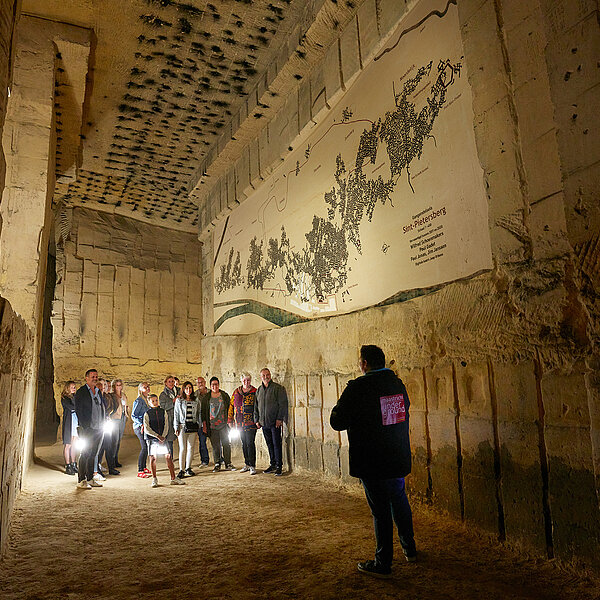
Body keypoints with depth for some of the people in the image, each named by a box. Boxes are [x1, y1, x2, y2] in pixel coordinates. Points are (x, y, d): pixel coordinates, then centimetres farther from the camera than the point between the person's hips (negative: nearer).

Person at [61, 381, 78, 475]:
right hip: (69, 423, -6)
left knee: (74, 445, 9)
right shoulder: (64, 398, -3)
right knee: (68, 445, -2)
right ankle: (67, 466, 2)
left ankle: (73, 464, 14)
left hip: (76, 422, 6)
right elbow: (72, 407, -15)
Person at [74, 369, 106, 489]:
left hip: (98, 429, 6)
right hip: (87, 429, -6)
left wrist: (102, 424, 10)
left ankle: (90, 479, 19)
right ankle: (81, 481, 5)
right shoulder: (81, 392, -6)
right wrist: (84, 427, -15)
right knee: (85, 454, -3)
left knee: (93, 454, 11)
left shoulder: (99, 391, 14)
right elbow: (78, 410, -10)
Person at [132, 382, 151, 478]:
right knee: (145, 447, -12)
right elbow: (133, 416, -12)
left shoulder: (147, 399, 13)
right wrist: (141, 424, -21)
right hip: (139, 427, -8)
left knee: (147, 447, 11)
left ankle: (144, 467, 23)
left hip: (146, 426, 8)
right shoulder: (139, 401, -11)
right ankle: (140, 471, -8)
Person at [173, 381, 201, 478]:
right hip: (182, 426, -2)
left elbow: (199, 414, 14)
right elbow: (176, 414, 3)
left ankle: (188, 468, 15)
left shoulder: (196, 401, 9)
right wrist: (176, 427, -3)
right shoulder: (179, 401, 4)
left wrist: (199, 425, 7)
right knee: (182, 448, -5)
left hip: (193, 426, 3)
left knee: (191, 447, 5)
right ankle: (181, 470, 0)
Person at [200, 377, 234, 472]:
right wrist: (204, 424, 2)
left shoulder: (225, 395, 7)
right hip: (212, 426, 0)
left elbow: (229, 409, 11)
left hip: (223, 425, 0)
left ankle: (228, 464, 7)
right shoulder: (205, 398, 6)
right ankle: (217, 465, 13)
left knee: (226, 444, -1)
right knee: (215, 446, 2)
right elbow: (203, 411, 8)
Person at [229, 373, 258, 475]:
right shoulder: (236, 392, 10)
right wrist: (230, 420, 10)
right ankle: (247, 464, 23)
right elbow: (231, 405, 14)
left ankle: (252, 466, 0)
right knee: (244, 443, 12)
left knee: (250, 443, -8)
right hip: (240, 422, 5)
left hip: (251, 422, -5)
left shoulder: (255, 392, -2)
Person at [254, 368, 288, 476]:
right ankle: (272, 464, 21)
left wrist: (279, 418, -14)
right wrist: (257, 420, 12)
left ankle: (279, 466, 4)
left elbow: (283, 404, -9)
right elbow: (256, 406, 18)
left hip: (275, 422, -5)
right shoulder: (259, 390, 12)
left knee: (276, 444, -3)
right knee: (270, 444, 11)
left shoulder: (278, 388, -5)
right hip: (264, 422, 5)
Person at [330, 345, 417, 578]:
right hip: (399, 459, 7)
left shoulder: (357, 387, -19)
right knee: (399, 501, 23)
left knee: (380, 510, 4)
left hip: (372, 463, -6)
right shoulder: (398, 384, 2)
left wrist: (339, 407, 4)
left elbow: (337, 422, -16)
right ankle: (409, 549, 39)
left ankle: (383, 564, 17)